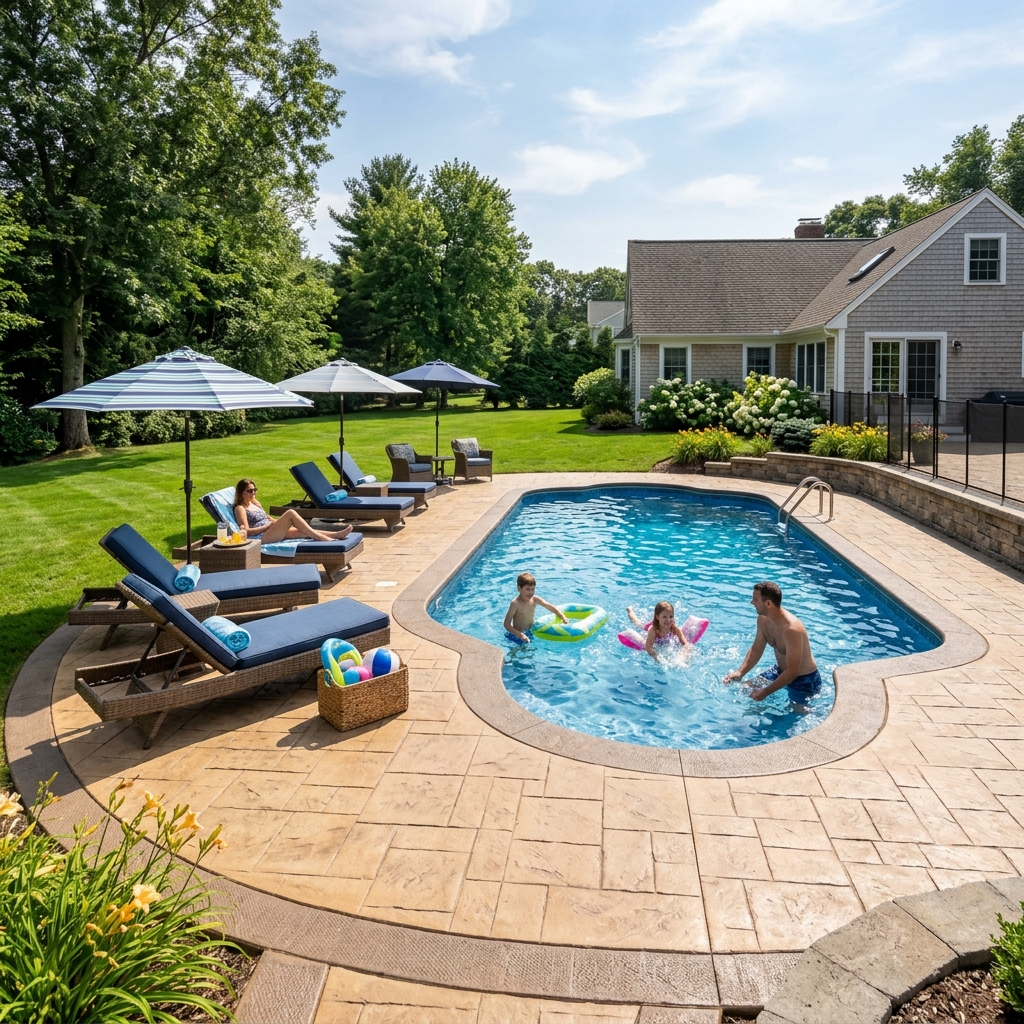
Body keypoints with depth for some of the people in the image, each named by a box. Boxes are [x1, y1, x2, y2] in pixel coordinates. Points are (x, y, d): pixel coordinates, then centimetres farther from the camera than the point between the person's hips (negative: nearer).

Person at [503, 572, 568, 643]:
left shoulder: (535, 600, -6)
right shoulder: (515, 603, -23)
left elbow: (551, 607, 3)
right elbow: (506, 624, -24)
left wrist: (563, 618, -12)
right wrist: (520, 635, -35)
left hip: (530, 632, 6)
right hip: (517, 635, -6)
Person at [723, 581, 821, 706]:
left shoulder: (791, 629, -37)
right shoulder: (763, 619, -12)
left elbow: (792, 672, -32)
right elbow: (756, 650, 2)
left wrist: (765, 692, -28)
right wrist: (740, 672, -11)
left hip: (804, 680, -8)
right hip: (781, 670, 8)